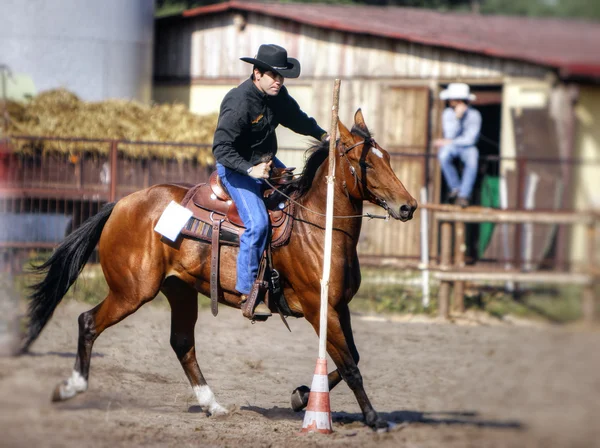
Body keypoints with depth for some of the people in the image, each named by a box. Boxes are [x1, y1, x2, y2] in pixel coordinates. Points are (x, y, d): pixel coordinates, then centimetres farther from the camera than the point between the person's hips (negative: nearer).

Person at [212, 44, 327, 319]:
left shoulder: (278, 95, -2)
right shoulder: (239, 103, -26)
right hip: (236, 169, -8)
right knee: (258, 222, -24)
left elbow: (297, 119, 19)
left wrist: (322, 135, 4)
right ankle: (248, 291, -17)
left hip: (267, 162, 8)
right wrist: (251, 170, -40)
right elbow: (221, 148, -30)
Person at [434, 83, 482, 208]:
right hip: (450, 147, 2)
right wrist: (457, 117, -25)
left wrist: (448, 142, -12)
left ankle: (463, 195, -34)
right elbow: (450, 135, -16)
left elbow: (470, 139, -16)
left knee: (472, 158, -37)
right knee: (443, 155, -35)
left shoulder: (474, 115, -10)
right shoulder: (448, 113, -4)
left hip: (467, 147, -2)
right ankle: (455, 188, -20)